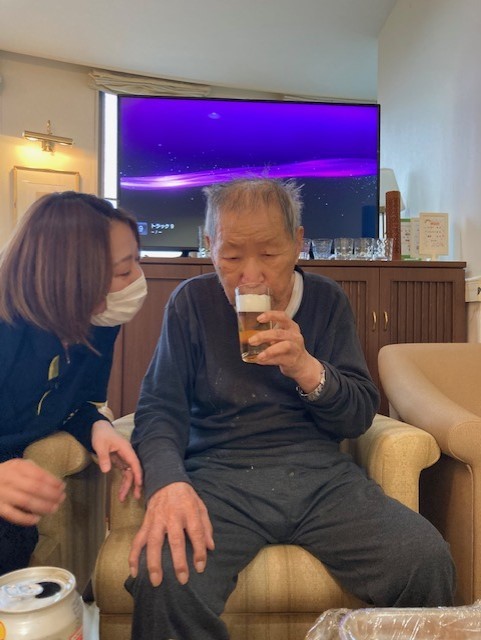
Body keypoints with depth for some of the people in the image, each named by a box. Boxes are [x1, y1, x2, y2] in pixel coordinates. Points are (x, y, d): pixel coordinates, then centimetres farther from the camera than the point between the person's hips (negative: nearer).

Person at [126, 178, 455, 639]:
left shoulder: (327, 300, 8)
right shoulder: (191, 302, 3)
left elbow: (361, 416, 5)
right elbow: (159, 408, -3)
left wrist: (306, 368, -15)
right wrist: (169, 483, -24)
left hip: (321, 474, 2)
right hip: (220, 474, -1)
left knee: (427, 562, -22)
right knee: (165, 577, -32)